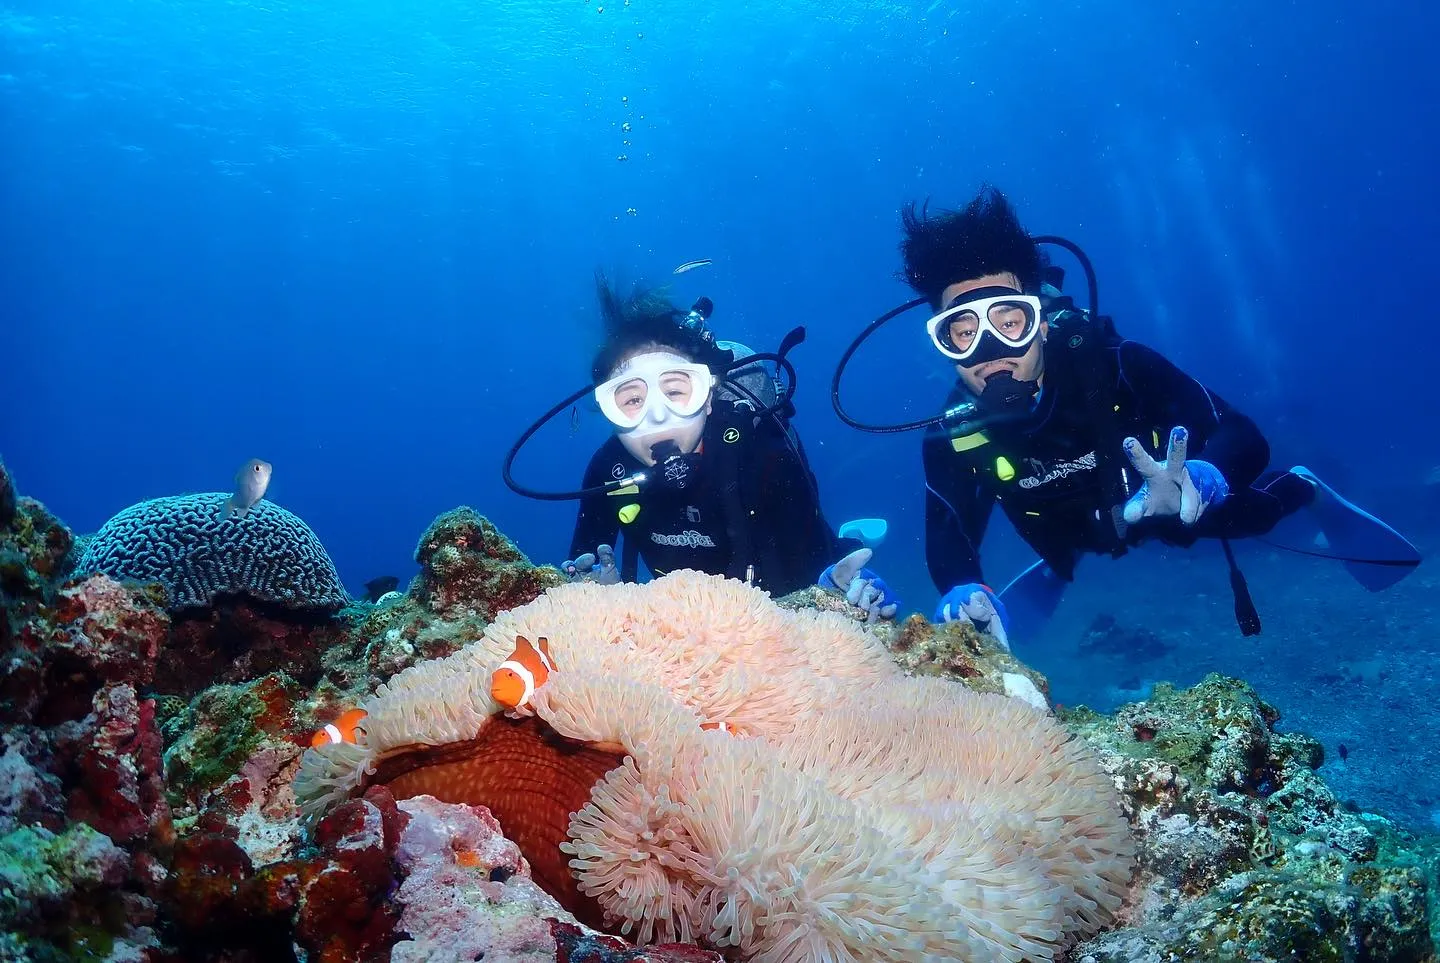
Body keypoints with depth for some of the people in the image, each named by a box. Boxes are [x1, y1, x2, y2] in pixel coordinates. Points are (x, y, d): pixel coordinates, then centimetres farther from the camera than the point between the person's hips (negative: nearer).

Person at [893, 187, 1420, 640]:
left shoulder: (1112, 364, -39)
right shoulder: (952, 439, -35)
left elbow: (1244, 437, -37)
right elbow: (947, 545, -27)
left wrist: (1202, 480, -60)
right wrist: (963, 592, -51)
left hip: (1177, 505, -1)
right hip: (1085, 529, 2)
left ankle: (1305, 492, 37)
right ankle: (1056, 565, 49)